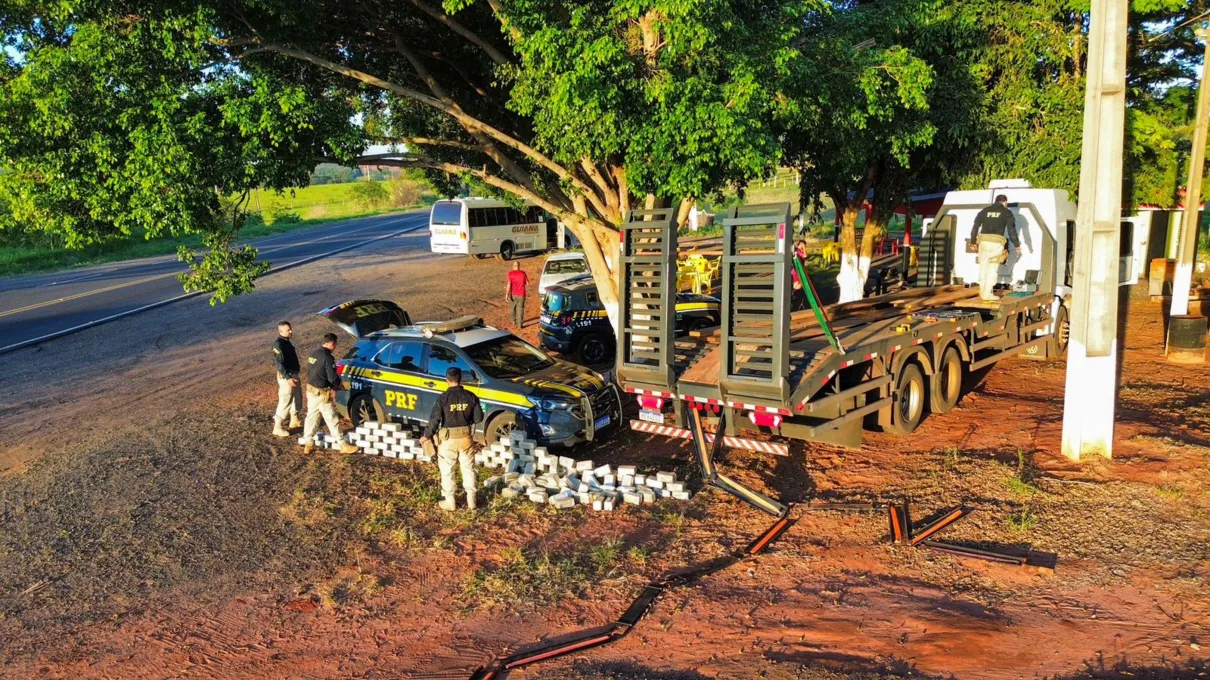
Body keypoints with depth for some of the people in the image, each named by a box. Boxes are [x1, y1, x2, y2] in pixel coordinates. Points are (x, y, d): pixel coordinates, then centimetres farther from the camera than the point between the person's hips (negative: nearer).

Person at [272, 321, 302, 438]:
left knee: (297, 397, 20)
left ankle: (294, 420, 35)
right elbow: (279, 364, -23)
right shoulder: (278, 344, -19)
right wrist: (288, 378, -27)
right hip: (286, 376, -10)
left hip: (294, 374, 10)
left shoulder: (287, 341, 10)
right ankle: (278, 427, 1)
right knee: (285, 401, -6)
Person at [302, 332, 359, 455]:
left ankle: (308, 444, 21)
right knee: (332, 420, 1)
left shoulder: (313, 354, 7)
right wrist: (339, 385, 2)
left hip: (311, 390, 8)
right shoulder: (328, 358, -20)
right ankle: (343, 445, 9)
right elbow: (333, 378, -22)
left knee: (311, 417, 15)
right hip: (322, 393, -8)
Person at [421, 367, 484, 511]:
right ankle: (471, 500, 19)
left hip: (448, 439, -3)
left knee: (447, 470, 9)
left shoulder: (443, 398, -13)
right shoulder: (470, 396, -4)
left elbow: (435, 418, -12)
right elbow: (478, 417, 1)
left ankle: (449, 502, 14)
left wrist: (427, 435, 0)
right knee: (468, 468, 15)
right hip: (466, 437, 3)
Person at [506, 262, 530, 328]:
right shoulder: (523, 273, -3)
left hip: (513, 294, 0)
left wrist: (507, 294, -13)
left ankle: (514, 321, 30)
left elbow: (509, 284, -15)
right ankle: (520, 324, -1)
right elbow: (527, 283, 3)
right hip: (521, 294, 0)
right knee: (520, 309, 4)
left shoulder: (510, 274, -8)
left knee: (513, 308, 19)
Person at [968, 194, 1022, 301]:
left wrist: (973, 242, 20)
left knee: (983, 266, 13)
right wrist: (1017, 245, 5)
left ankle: (983, 291, 21)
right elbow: (1012, 230, 1)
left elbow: (975, 226, 14)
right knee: (993, 268, -1)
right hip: (997, 242, -3)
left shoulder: (985, 211, 17)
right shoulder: (1006, 212, 7)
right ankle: (987, 294, -4)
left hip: (983, 240, 3)